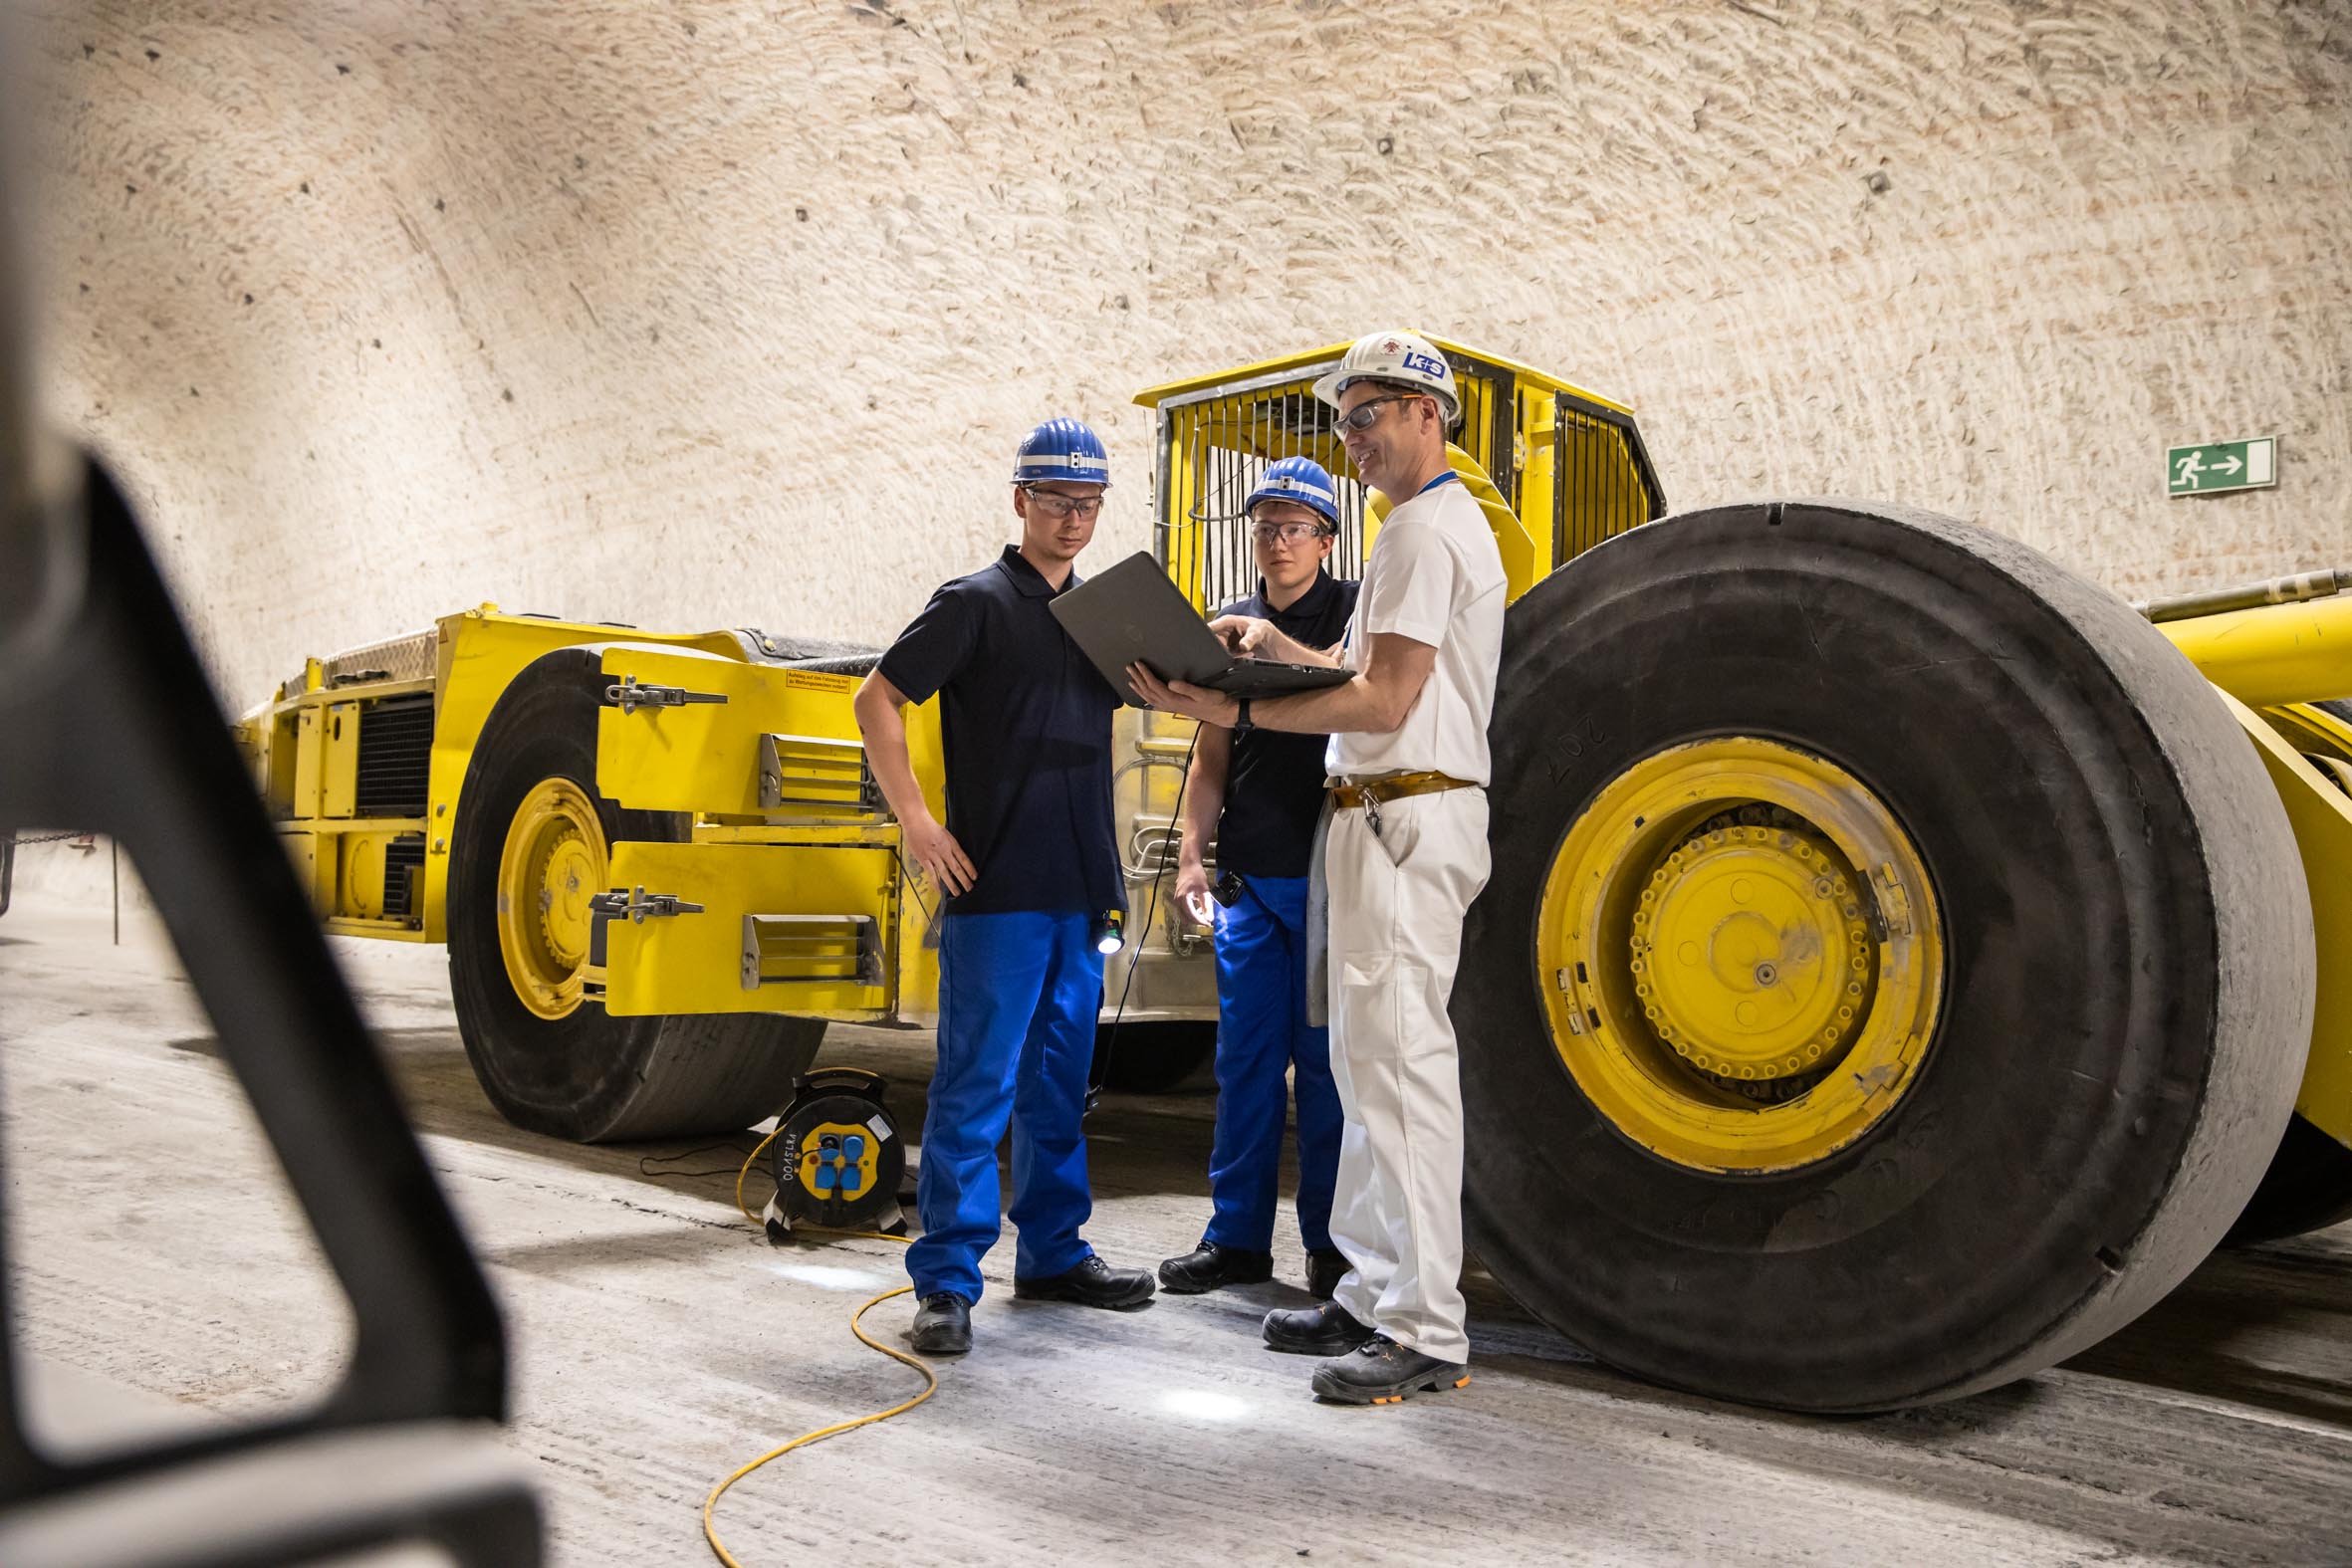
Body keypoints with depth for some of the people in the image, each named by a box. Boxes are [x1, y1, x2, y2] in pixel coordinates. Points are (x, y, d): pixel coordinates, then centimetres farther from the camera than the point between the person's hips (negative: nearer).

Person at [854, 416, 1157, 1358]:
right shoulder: (977, 603, -4)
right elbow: (877, 700, -7)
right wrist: (915, 821, -14)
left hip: (1079, 890, 7)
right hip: (997, 890, -7)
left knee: (1057, 1084, 14)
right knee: (976, 1085, -5)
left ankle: (1054, 1254, 25)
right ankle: (945, 1280, 2)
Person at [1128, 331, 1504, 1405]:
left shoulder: (1427, 527, -11)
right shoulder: (1441, 524, 23)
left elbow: (1386, 701, -19)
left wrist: (1240, 711, -18)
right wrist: (1279, 645, 14)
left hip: (1405, 817, -11)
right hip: (1391, 820, 11)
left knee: (1400, 1063, -10)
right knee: (1366, 1061, 14)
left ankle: (1426, 1330, -5)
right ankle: (1374, 1295, 22)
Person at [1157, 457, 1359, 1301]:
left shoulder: (1352, 612, 1)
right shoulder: (1229, 627, 13)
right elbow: (1211, 758, 14)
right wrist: (1191, 854, 5)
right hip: (1250, 879, 4)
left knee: (1326, 1056, 2)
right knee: (1245, 1054, 8)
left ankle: (1332, 1243, 14)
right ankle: (1237, 1237, 19)